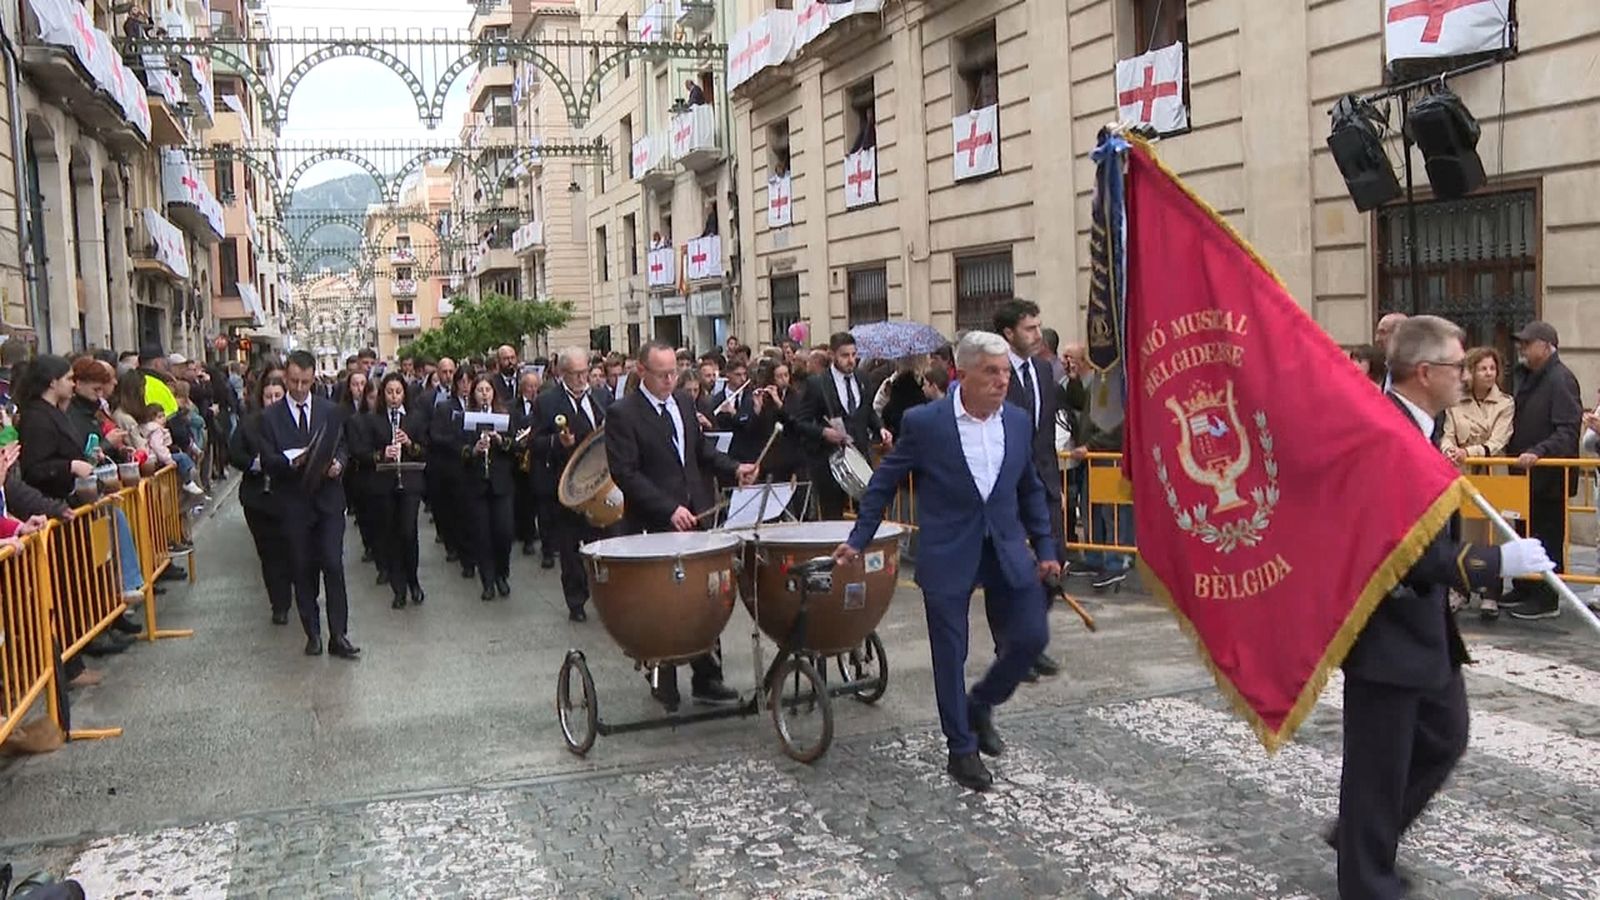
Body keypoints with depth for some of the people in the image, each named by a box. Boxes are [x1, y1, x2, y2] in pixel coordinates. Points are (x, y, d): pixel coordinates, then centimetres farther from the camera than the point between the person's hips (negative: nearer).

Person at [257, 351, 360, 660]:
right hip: (294, 503, 0)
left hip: (328, 499, 0)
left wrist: (338, 463, -12)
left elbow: (341, 448, 10)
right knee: (303, 571, 6)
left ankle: (338, 636, -1)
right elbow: (267, 462, -3)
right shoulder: (270, 417, 2)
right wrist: (291, 461, -22)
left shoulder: (330, 411, 8)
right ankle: (313, 634, 17)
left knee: (333, 566, -6)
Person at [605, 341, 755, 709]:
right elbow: (625, 473, -14)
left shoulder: (683, 403, 13)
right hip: (654, 526, -6)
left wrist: (734, 469, 4)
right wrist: (669, 509, -21)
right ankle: (666, 686, 14)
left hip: (693, 516, 6)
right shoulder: (623, 415, -9)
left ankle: (705, 678, 18)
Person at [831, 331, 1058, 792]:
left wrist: (1045, 548, 11)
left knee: (1031, 637, 1)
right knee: (950, 655, 3)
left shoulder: (1018, 421, 3)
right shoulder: (924, 423, -10)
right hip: (948, 557, -4)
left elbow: (1031, 491, 14)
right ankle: (962, 750, 22)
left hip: (1007, 552, 4)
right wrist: (858, 540, 1)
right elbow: (883, 483, 0)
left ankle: (979, 704, 28)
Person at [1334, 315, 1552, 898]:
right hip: (1385, 630, -10)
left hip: (1424, 625, 10)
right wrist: (1499, 561, -24)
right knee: (1379, 765, 5)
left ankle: (1362, 834, 38)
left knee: (1445, 739, 23)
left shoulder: (1416, 427, 6)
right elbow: (1407, 553, -29)